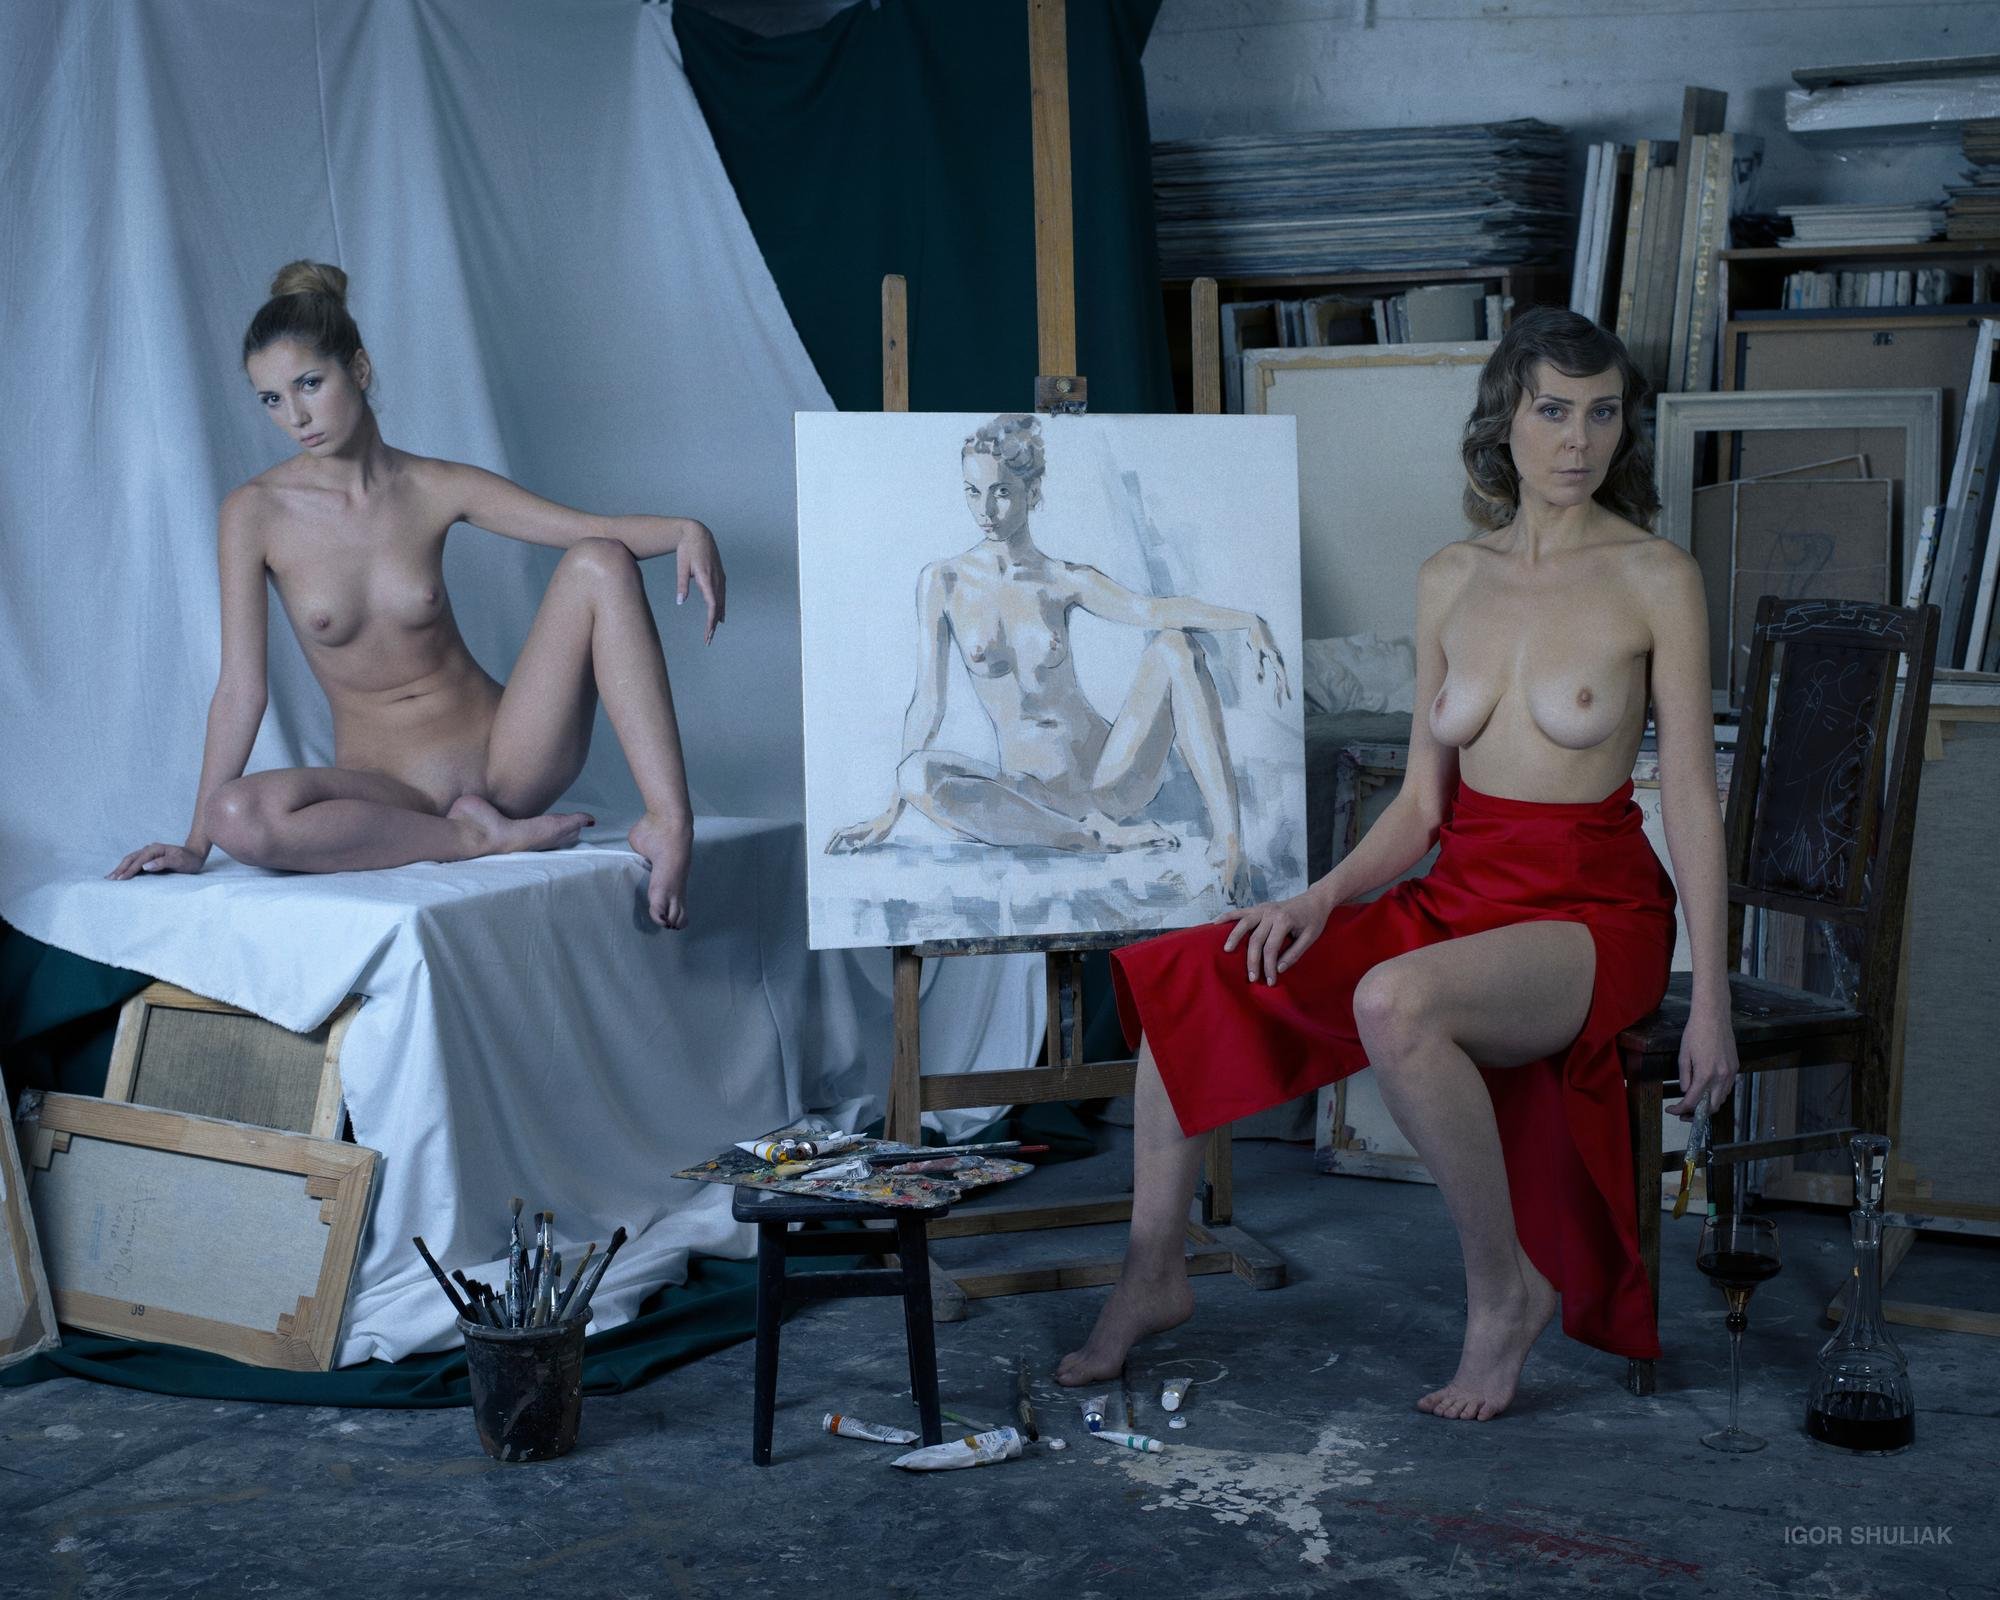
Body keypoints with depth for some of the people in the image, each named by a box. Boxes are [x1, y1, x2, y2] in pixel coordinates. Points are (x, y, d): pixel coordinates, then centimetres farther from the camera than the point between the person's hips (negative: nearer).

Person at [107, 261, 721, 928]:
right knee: (238, 816, -34)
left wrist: (686, 531, -23)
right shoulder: (256, 513, -5)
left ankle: (668, 820, -25)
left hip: (505, 752, 2)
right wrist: (196, 844, -9)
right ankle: (477, 837, -18)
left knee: (600, 564, -18)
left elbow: (599, 529, -2)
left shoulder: (436, 490, 0)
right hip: (389, 786, -1)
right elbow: (241, 686, -6)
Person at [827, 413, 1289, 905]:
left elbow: (1148, 608, -14)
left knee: (1174, 646, -20)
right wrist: (891, 813, 0)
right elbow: (928, 703, 4)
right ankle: (1099, 836, -26)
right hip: (1034, 792, -1)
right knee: (917, 775, -30)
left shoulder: (1065, 581, 4)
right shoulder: (943, 582, 4)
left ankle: (1228, 836, -28)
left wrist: (1246, 622, -32)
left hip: (1111, 780, 1)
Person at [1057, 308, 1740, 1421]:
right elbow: (1424, 801, 10)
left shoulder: (1656, 579, -6)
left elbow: (1693, 797, -7)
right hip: (1457, 895, 6)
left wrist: (1711, 996, -11)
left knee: (1394, 1002, -36)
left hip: (1592, 912, -6)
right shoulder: (1450, 580, 8)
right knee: (1192, 973, -7)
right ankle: (1154, 1277, 5)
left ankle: (1506, 1288, -15)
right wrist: (1325, 895, -6)